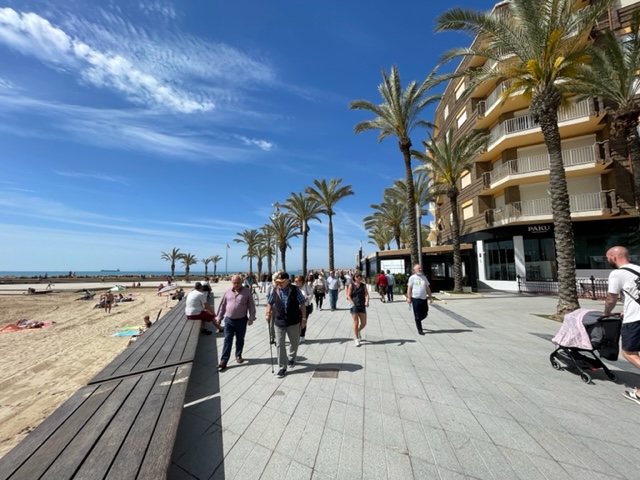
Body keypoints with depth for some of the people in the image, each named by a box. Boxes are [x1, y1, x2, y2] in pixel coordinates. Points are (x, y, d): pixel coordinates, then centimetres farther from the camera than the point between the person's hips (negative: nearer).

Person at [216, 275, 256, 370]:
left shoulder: (247, 291, -9)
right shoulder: (228, 292, 1)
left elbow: (251, 306, -7)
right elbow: (223, 305, 9)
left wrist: (251, 318, -9)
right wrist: (219, 317, 9)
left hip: (241, 320, -1)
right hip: (228, 320, 2)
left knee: (240, 340, 14)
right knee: (227, 341, 4)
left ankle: (238, 355, 34)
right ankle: (223, 361, 11)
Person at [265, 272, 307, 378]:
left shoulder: (295, 290, -11)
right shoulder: (274, 291, -3)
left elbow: (302, 304, -7)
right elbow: (269, 303, 12)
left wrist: (304, 318, -8)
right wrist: (268, 313, -2)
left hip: (293, 322, -1)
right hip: (279, 322, 2)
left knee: (294, 342, 18)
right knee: (280, 345, 5)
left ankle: (291, 358, 46)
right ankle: (282, 367, 21)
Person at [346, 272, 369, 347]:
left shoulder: (363, 285, 6)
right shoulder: (351, 285, -2)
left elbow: (366, 294, -3)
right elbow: (348, 296, -4)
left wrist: (367, 302, -21)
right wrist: (352, 303, -15)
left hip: (362, 306, 4)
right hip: (354, 306, -3)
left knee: (364, 323, 8)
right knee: (356, 322, -3)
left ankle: (358, 331, 39)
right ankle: (356, 340, 11)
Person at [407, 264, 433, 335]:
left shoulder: (424, 277, 13)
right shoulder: (412, 277, -3)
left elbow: (428, 288, 17)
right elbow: (409, 288, -6)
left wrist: (430, 297, 13)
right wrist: (408, 297, -12)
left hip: (424, 299, 6)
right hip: (416, 299, -5)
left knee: (424, 314, 11)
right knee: (418, 316, 1)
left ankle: (417, 321, 38)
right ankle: (420, 330, 13)